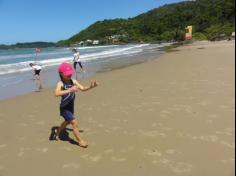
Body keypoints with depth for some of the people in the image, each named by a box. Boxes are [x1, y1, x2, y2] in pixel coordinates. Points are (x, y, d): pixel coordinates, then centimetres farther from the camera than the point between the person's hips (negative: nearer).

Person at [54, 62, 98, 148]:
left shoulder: (73, 81, -6)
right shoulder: (60, 83, -23)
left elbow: (83, 88, -5)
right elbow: (57, 93, -42)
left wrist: (90, 87, -24)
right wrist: (70, 90, -52)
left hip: (71, 106, 7)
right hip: (64, 108, -7)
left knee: (68, 121, 28)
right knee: (75, 123, -10)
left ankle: (57, 131, 56)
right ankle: (80, 141, 9)